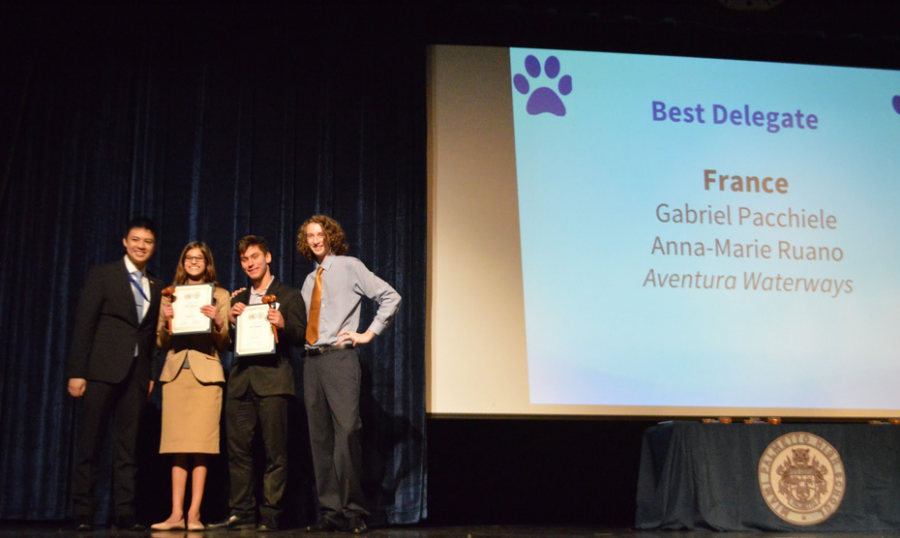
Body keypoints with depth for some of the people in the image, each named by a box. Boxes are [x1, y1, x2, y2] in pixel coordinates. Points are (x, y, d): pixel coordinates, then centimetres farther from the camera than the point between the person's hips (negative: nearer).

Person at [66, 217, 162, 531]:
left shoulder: (156, 288, 15)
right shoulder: (102, 275, 3)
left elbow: (153, 334, 13)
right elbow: (84, 325, -3)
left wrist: (151, 374, 4)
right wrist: (77, 372, -9)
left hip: (136, 373, 4)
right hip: (103, 370, -4)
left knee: (128, 445, 4)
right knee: (90, 442, 1)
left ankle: (124, 512, 7)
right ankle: (83, 512, 7)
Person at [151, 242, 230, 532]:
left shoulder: (220, 296, 9)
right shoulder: (170, 296, 14)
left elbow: (224, 344, 5)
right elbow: (161, 343, 13)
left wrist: (217, 322, -14)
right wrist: (166, 320, -6)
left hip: (205, 373, -2)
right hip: (176, 372, 2)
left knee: (200, 446, -4)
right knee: (178, 445, 0)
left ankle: (194, 513, -2)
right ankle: (177, 513, 1)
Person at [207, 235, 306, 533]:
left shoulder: (289, 295, 8)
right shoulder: (238, 299, 23)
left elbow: (301, 337, 0)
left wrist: (283, 324, -18)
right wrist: (231, 321, 0)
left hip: (272, 378, -5)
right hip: (240, 380, 5)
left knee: (274, 451, -5)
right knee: (238, 450, 4)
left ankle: (270, 514, 0)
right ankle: (240, 513, 10)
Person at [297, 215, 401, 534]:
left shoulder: (349, 267, 3)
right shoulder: (309, 281, 21)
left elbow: (390, 297, -2)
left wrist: (369, 333, -5)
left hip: (339, 357, -6)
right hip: (312, 360, 6)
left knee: (346, 432, -15)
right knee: (320, 437, 3)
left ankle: (354, 511, -9)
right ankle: (331, 512, 6)